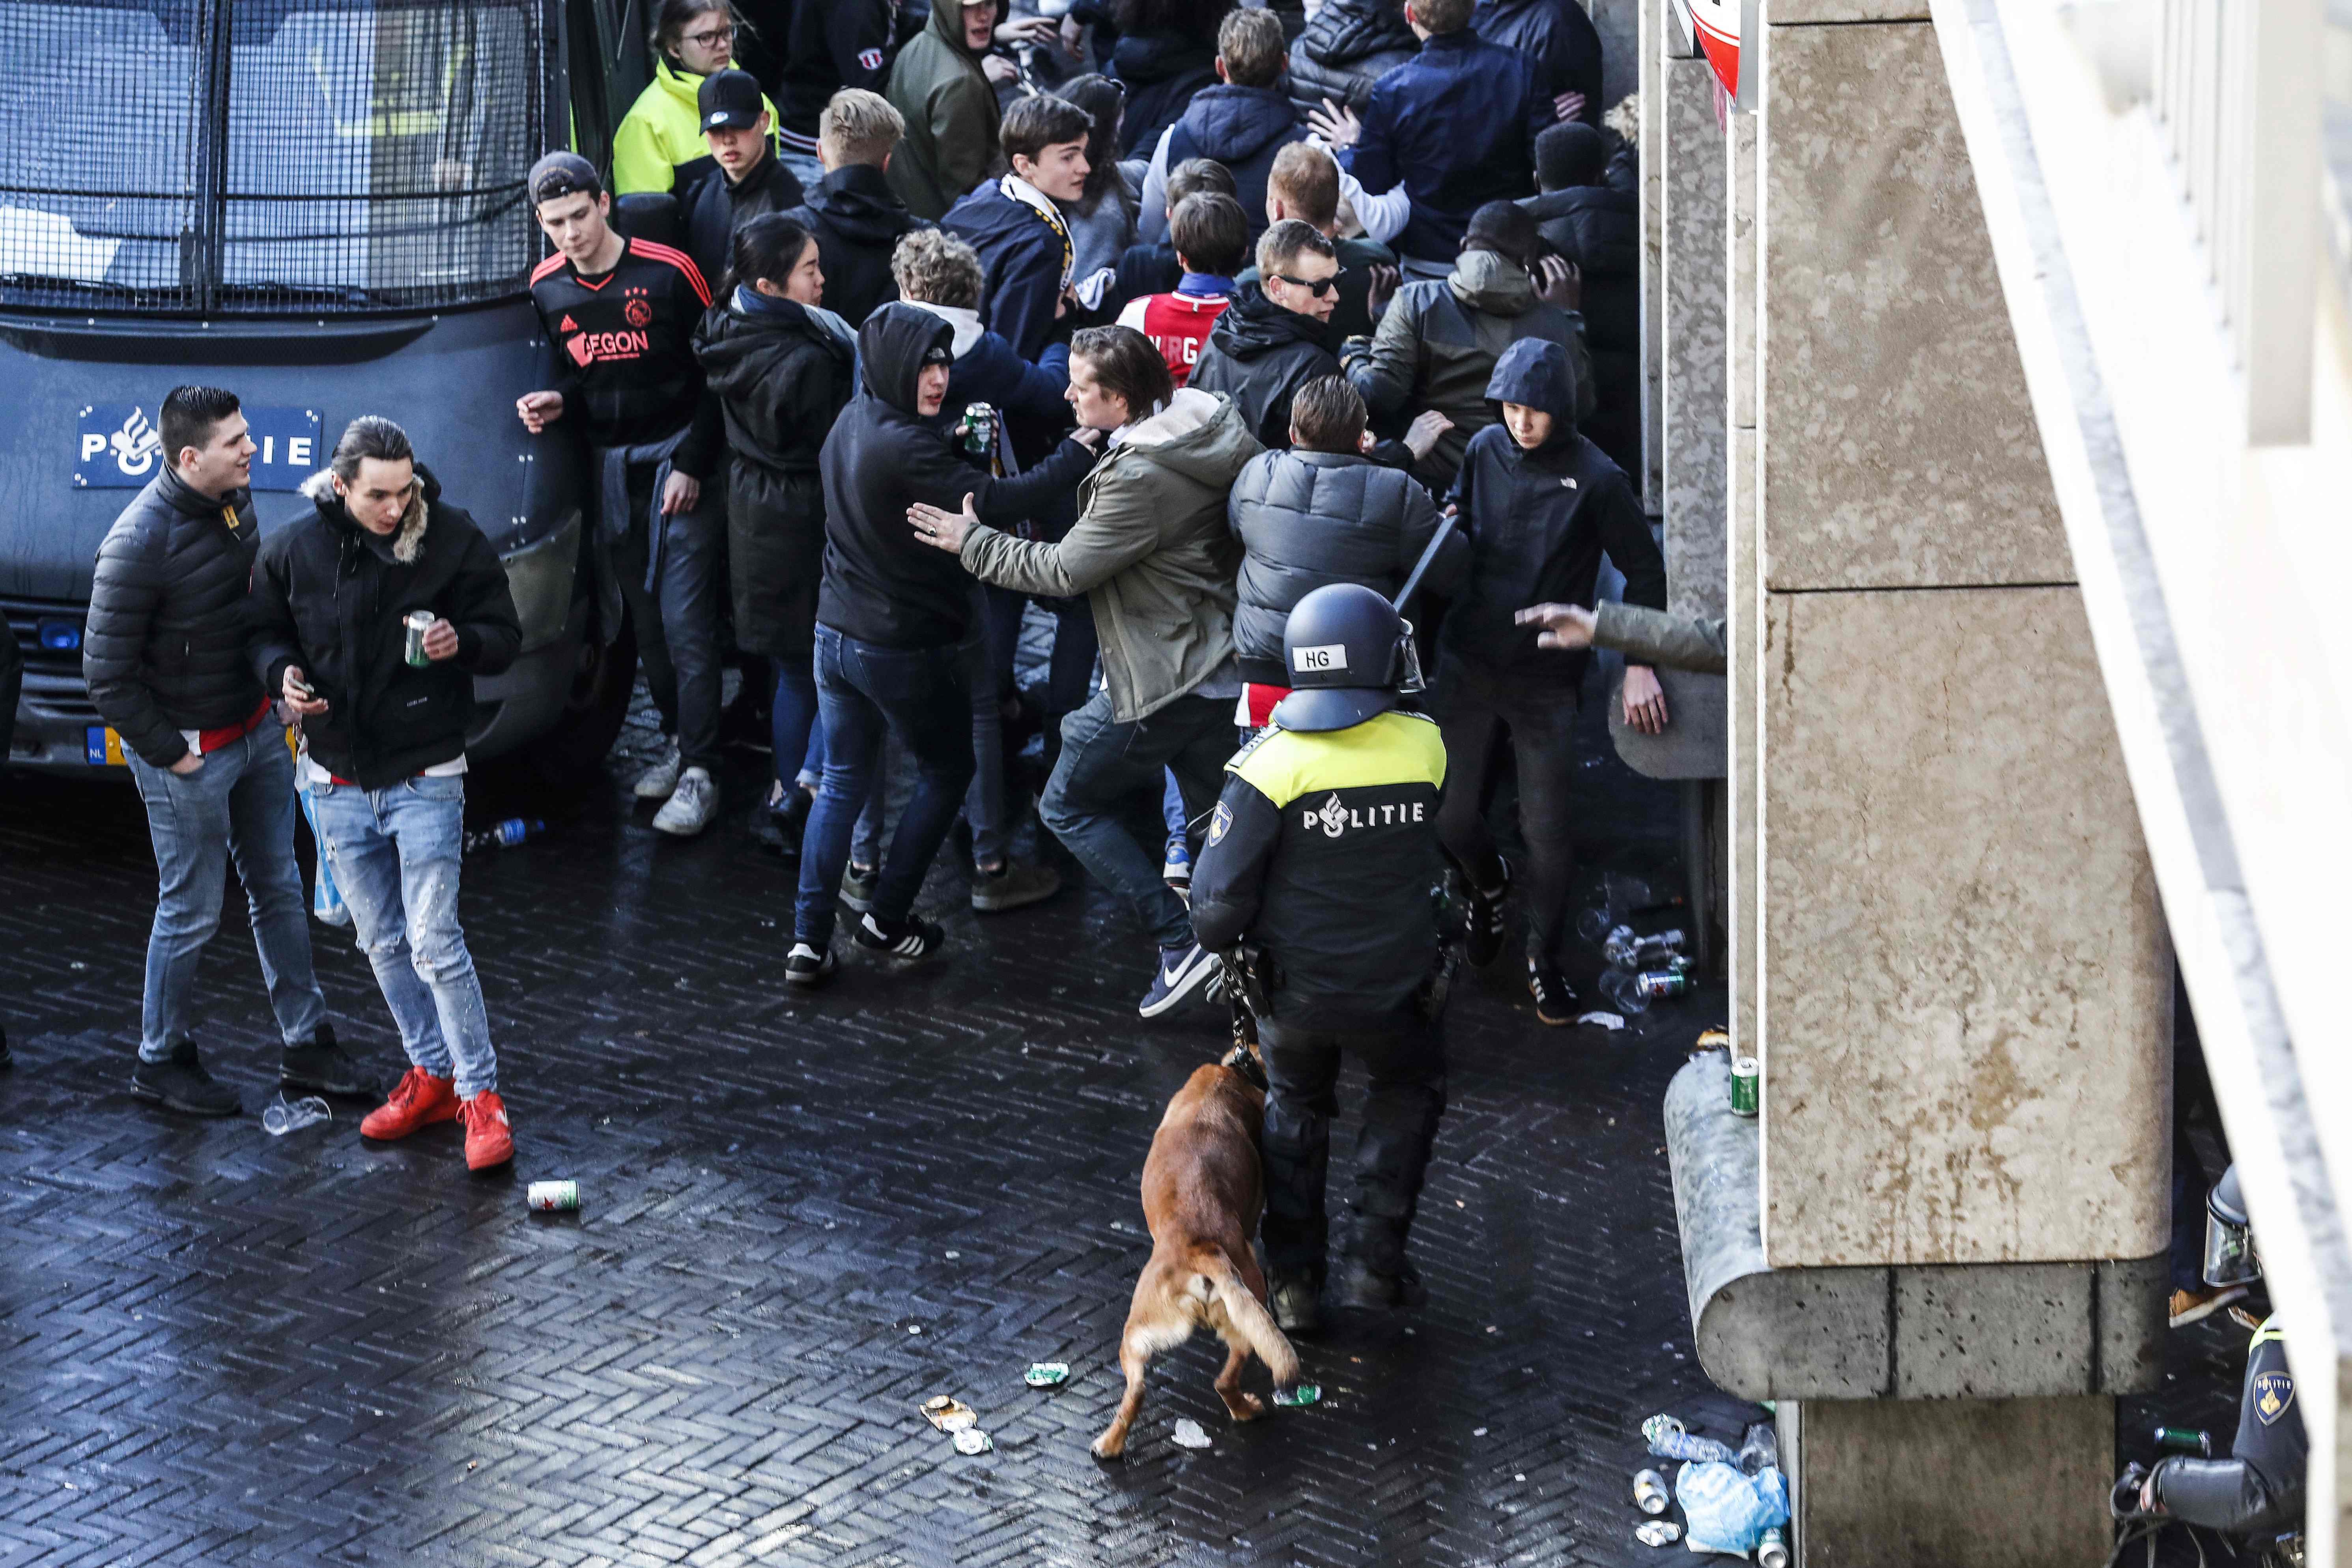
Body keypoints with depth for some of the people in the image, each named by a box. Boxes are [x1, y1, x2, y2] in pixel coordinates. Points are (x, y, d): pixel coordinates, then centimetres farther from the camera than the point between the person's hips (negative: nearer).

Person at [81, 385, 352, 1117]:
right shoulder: (139, 543, -27)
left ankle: (305, 1044, 29)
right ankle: (162, 1062, 22)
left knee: (279, 891, 17)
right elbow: (106, 673, -21)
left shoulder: (236, 496, -2)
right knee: (191, 913, 4)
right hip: (191, 753, -8)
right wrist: (167, 754, -16)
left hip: (258, 730, 8)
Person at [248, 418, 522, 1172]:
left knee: (435, 943, -9)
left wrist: (463, 642, -25)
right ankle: (432, 1074, 29)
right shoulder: (292, 550, -6)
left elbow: (505, 636, -3)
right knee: (382, 942, 14)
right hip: (337, 782, 4)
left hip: (425, 777, -4)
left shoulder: (454, 541, -10)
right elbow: (267, 631, 9)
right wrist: (283, 670, -13)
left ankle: (481, 1095, 1)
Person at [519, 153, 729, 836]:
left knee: (686, 621, -9)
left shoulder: (669, 273, -12)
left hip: (679, 463, -5)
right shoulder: (548, 288, 4)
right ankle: (677, 740, 24)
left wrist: (691, 466, -12)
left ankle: (699, 774, -6)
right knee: (644, 620, 10)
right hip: (610, 470, 5)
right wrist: (556, 403, -6)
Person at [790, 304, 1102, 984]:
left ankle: (809, 939, 8)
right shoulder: (905, 447, -25)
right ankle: (888, 919, 16)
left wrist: (955, 444, 2)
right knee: (946, 771, 15)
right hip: (906, 646, -8)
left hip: (836, 633, 8)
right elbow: (993, 504, -31)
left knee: (842, 781, 14)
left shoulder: (852, 422, 3)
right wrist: (1078, 455, -29)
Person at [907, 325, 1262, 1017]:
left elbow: (1063, 571, -17)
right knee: (1212, 818, 17)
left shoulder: (1139, 479, -25)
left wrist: (971, 541, -4)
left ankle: (1180, 941, -1)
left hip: (1161, 675, -9)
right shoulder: (1204, 422, 1)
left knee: (1069, 804, 6)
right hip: (1223, 667, 9)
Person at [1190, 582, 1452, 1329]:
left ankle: (1293, 1280, 27)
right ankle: (1373, 1259, 21)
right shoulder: (1427, 749, -15)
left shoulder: (1273, 763, -21)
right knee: (1409, 1092, 29)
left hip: (1291, 991, 0)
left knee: (1295, 1107, 26)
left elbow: (1218, 902, -18)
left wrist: (1220, 937, 2)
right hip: (1396, 988, 0)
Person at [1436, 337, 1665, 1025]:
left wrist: (1639, 665, -6)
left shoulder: (1595, 478, -11)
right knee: (1452, 818, 8)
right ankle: (1487, 886, 42)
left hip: (1547, 680, -3)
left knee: (1547, 829, -1)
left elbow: (1643, 569, -3)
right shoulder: (1484, 452, -1)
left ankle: (1546, 960, 18)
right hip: (1467, 665, 3)